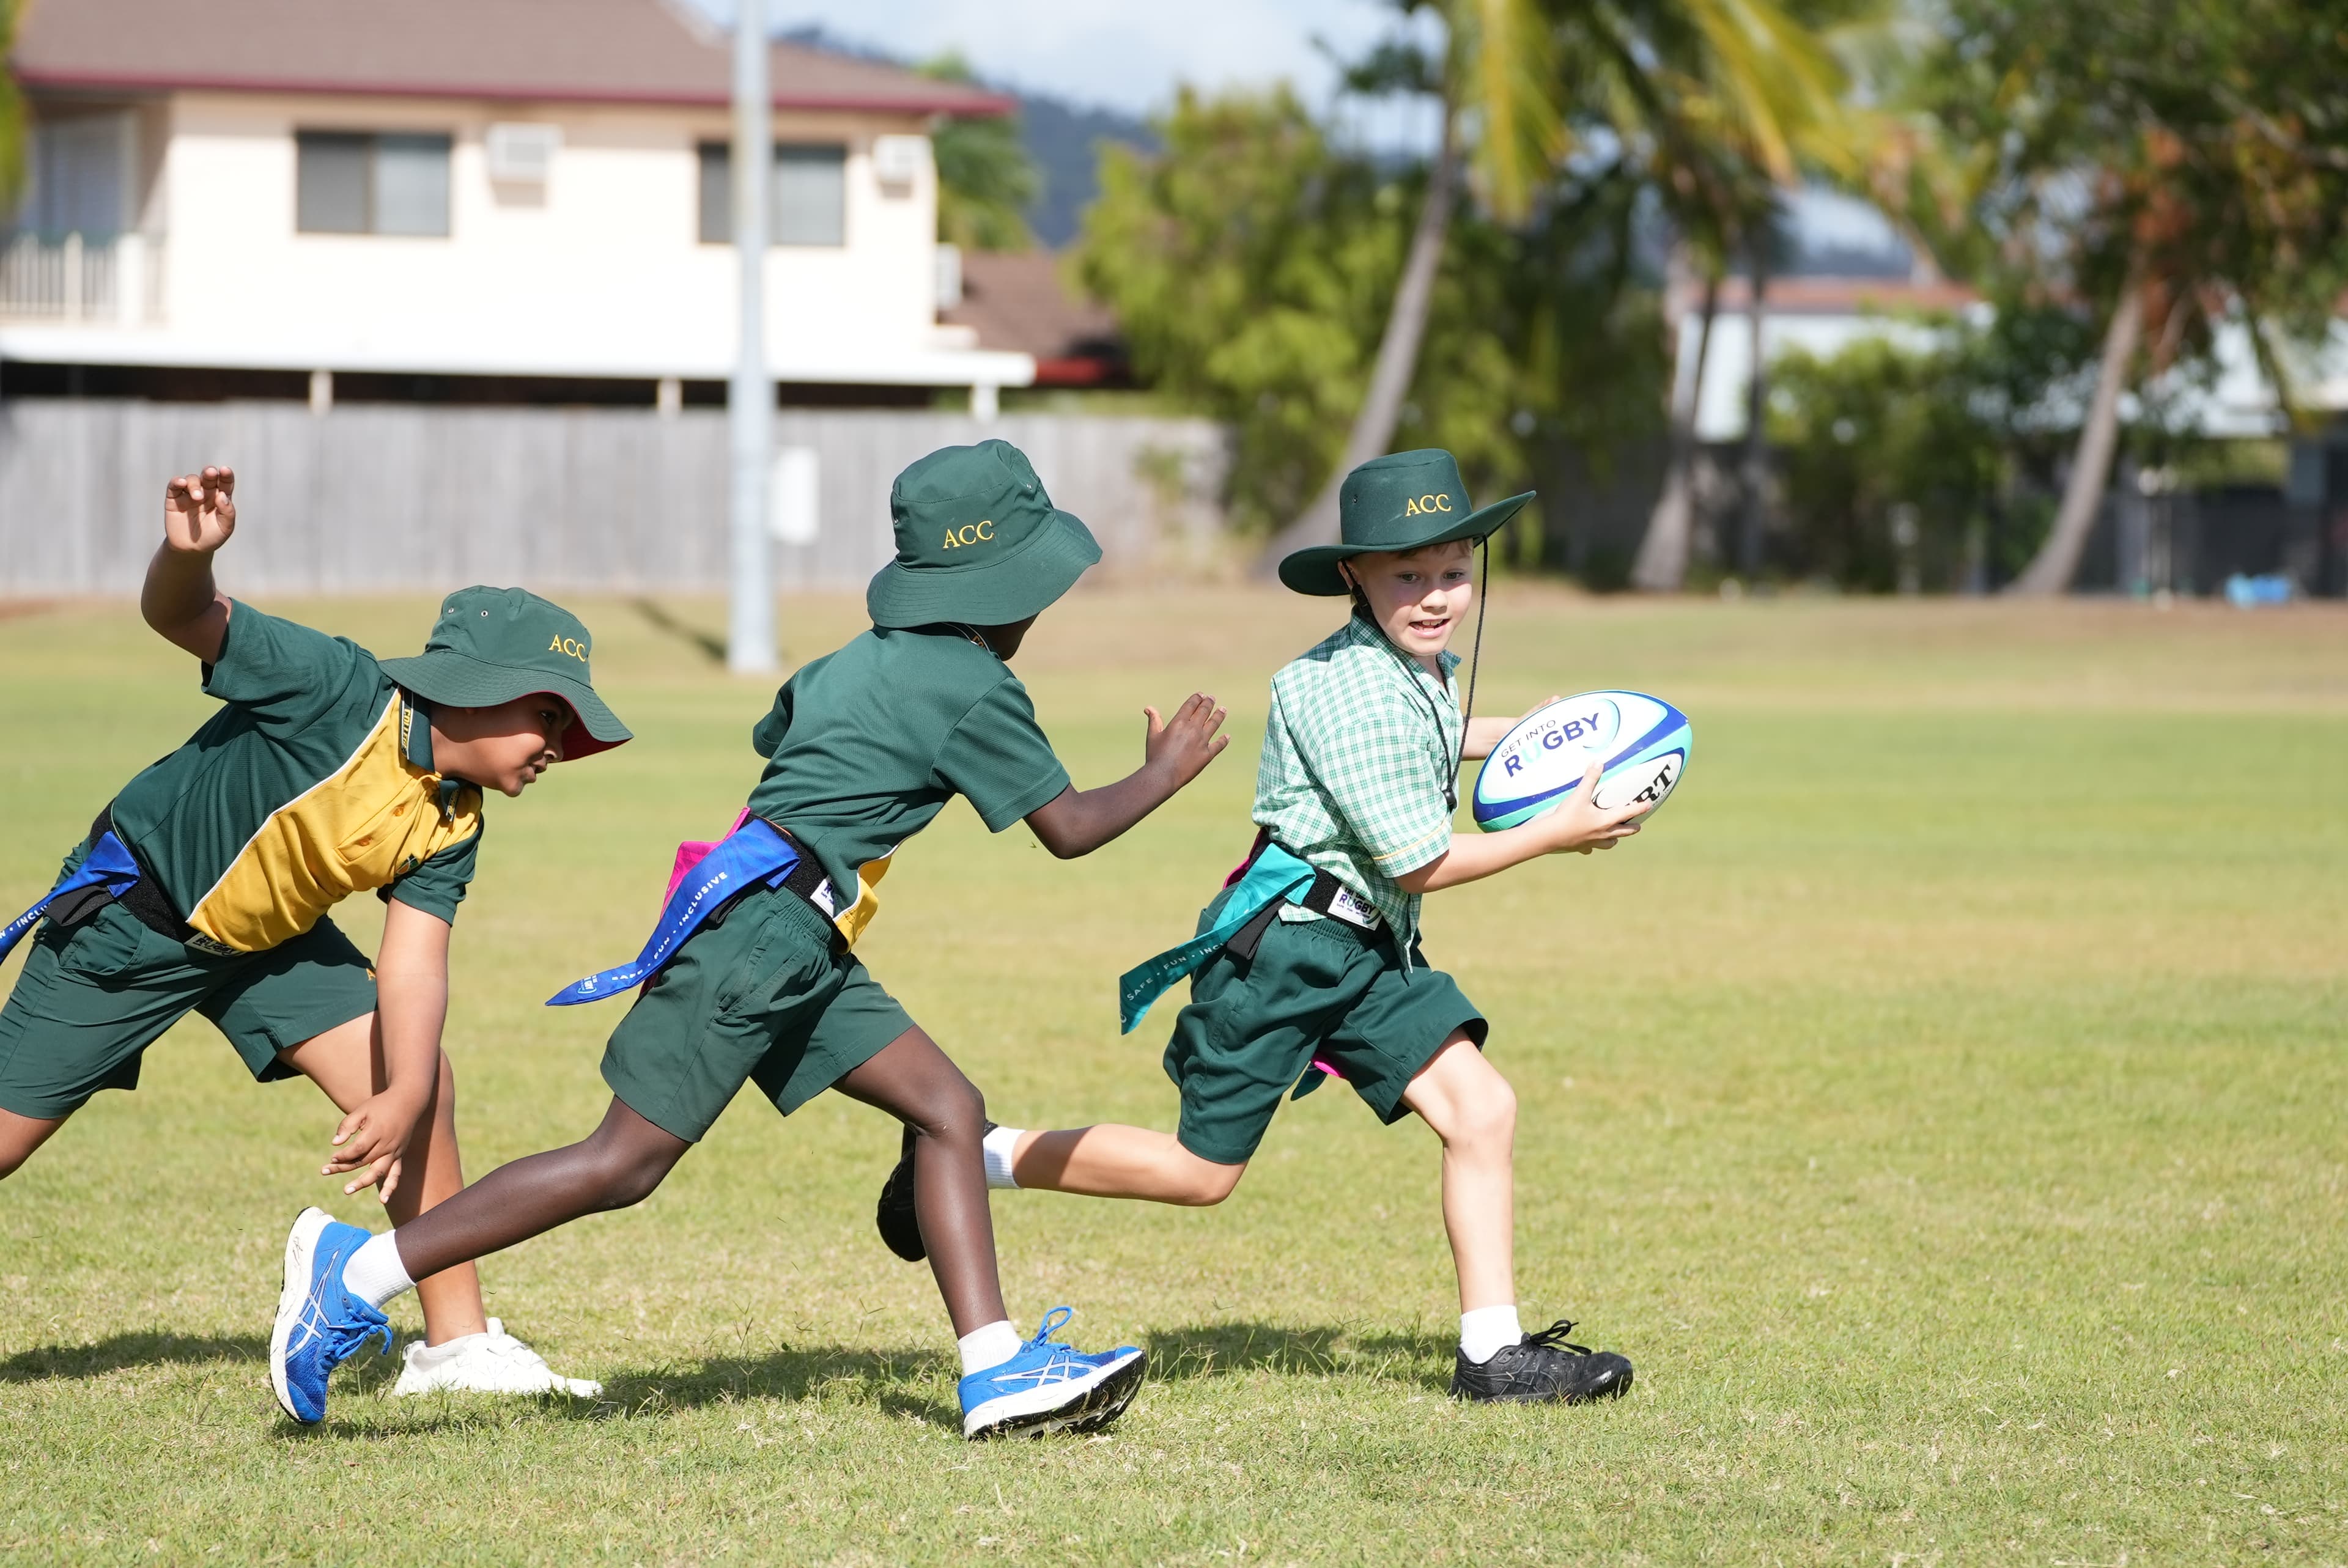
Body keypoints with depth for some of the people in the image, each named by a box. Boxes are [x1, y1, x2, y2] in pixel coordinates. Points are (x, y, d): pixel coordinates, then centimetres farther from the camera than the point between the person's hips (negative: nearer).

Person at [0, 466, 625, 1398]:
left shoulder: (453, 824, -8)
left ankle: (456, 1343, 5)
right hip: (129, 918, -7)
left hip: (266, 938, 7)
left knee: (423, 1087, -4)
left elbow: (412, 963, -15)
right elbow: (185, 619, -31)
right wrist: (188, 555, -55)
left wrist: (403, 1097, -32)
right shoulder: (340, 693, -28)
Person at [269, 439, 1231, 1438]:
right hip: (759, 927, -10)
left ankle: (996, 1374, -2)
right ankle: (355, 1273, -8)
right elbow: (1068, 827, -1)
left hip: (803, 947, 10)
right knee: (625, 1165, -10)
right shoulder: (978, 690, -7)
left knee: (946, 1107, 5)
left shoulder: (858, 663, 17)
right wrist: (1165, 774, 13)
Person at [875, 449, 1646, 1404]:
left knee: (1481, 1108, -6)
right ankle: (974, 1157, 15)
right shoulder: (1354, 693, -22)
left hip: (1365, 949, 9)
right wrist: (1556, 835, -12)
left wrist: (1513, 740, 21)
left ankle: (1492, 1353, -4)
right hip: (1281, 941, -9)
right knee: (1203, 1173, 0)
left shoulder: (1425, 672, 8)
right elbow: (1418, 862, -19)